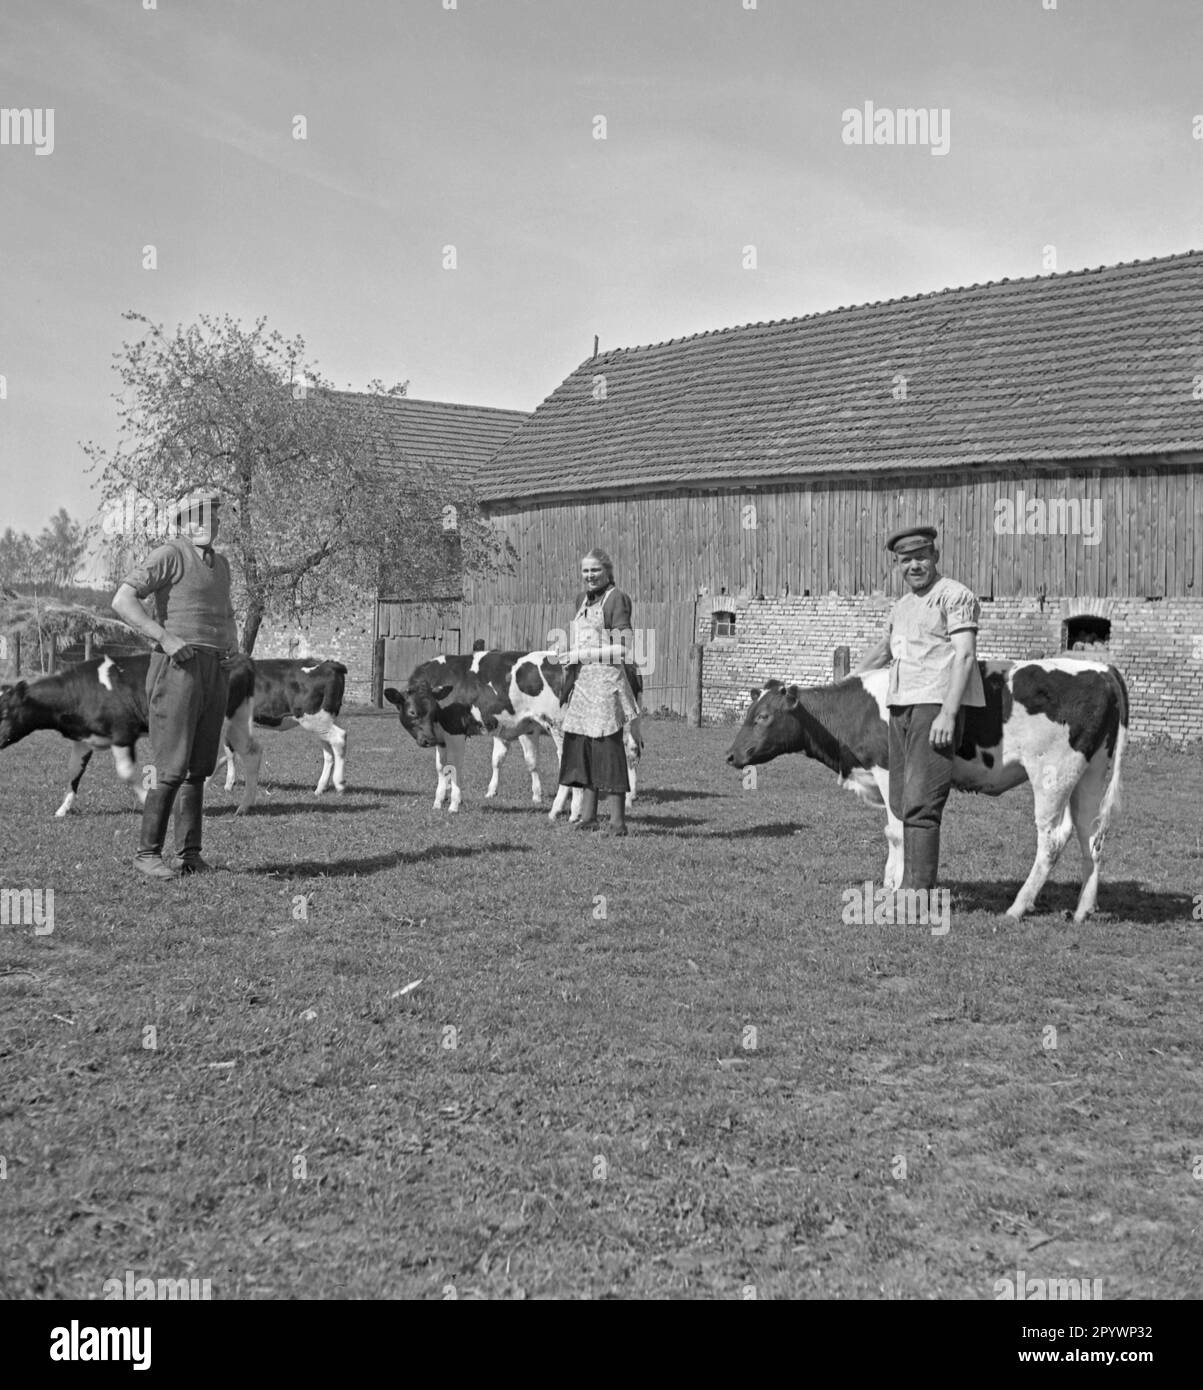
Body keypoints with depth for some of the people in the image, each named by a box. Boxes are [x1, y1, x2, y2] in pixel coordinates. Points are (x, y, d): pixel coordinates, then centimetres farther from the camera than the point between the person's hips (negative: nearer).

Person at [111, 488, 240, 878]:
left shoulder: (220, 563, 18)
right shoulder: (169, 555, -7)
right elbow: (122, 601, -16)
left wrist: (233, 646, 13)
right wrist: (165, 638, -22)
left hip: (213, 671, 7)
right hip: (177, 668, -7)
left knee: (198, 768, 7)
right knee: (172, 768, -10)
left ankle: (189, 854, 11)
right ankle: (148, 852, -1)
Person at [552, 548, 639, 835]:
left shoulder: (616, 599, -7)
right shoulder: (583, 600, 16)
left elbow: (624, 650, -14)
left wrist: (579, 656, -14)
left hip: (606, 682, -8)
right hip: (582, 683, 8)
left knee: (607, 747, -5)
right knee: (581, 747, 7)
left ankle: (618, 821, 0)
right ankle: (587, 816, 15)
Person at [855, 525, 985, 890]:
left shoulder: (955, 596, -4)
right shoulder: (903, 606, 21)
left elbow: (965, 655, -13)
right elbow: (883, 650, 37)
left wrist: (948, 714, -21)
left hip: (937, 705, -8)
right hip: (900, 706, 8)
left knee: (920, 803, -13)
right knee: (902, 803, 9)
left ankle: (920, 892, -11)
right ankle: (909, 887, 16)